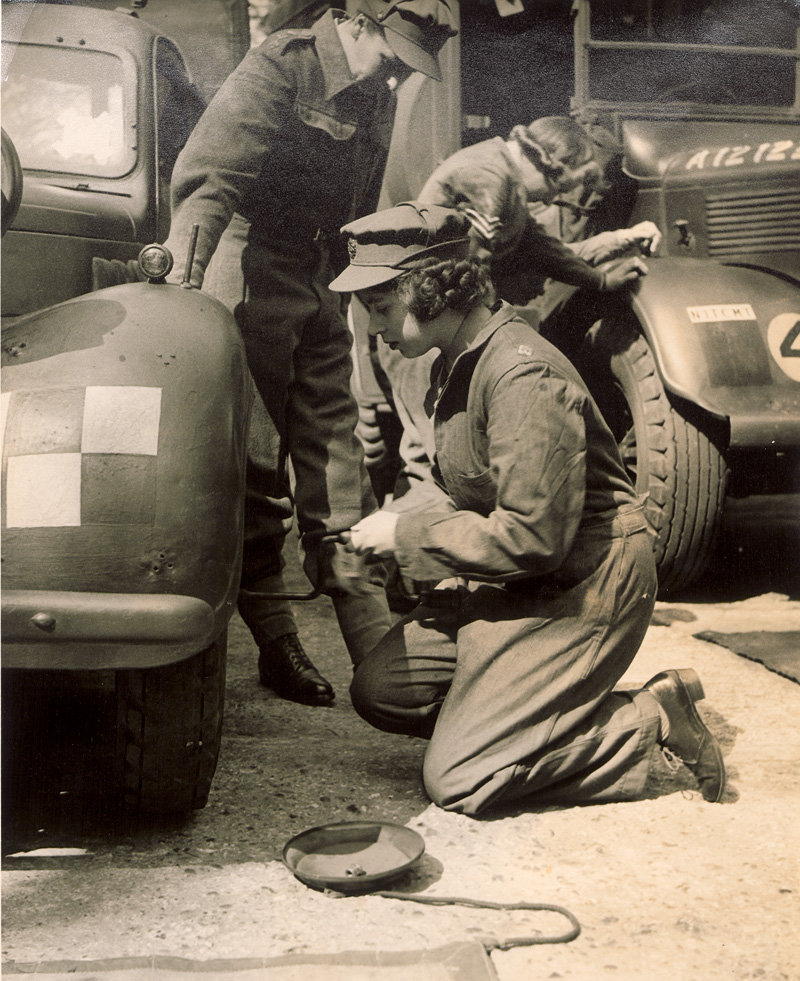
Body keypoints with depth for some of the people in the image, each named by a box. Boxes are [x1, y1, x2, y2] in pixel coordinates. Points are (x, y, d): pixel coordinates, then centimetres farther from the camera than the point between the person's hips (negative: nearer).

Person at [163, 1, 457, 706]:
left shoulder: (378, 97, 13)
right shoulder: (284, 65, -11)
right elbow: (208, 171, -22)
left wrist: (343, 282, 15)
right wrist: (184, 281, -32)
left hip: (320, 290, 8)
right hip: (254, 278, -7)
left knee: (339, 459, 6)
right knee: (259, 466, -3)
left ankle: (379, 649, 11)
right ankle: (275, 645, 7)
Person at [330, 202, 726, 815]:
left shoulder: (523, 375, -24)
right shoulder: (458, 361, 8)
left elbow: (532, 537, -27)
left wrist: (406, 536, -17)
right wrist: (399, 527, 2)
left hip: (583, 589, -10)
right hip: (506, 584, 10)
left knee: (456, 780, -13)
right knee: (378, 691, 5)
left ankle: (648, 721, 0)